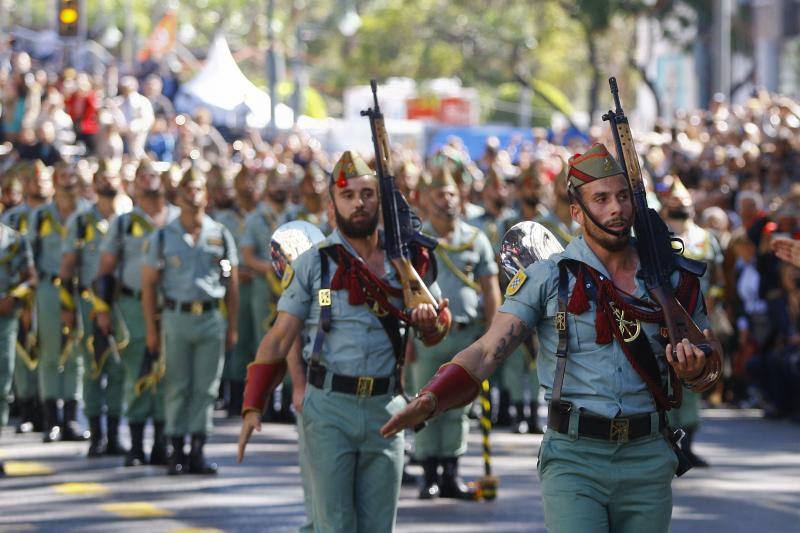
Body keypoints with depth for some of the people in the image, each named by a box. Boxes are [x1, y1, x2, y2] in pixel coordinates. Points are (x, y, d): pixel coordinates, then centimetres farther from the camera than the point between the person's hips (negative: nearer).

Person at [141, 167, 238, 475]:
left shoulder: (220, 236, 7)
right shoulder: (163, 237, 4)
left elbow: (232, 285, 10)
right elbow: (148, 284, 5)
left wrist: (232, 327, 5)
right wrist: (152, 329, -1)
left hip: (211, 319, 1)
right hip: (176, 317, -1)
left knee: (206, 388, 1)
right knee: (176, 387, 1)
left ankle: (198, 451, 6)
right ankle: (177, 452, 6)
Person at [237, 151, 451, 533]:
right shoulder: (313, 264, 2)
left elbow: (433, 336, 17)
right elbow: (278, 339, 0)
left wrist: (432, 321, -9)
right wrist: (252, 407, -11)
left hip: (385, 409, 3)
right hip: (329, 409, -3)